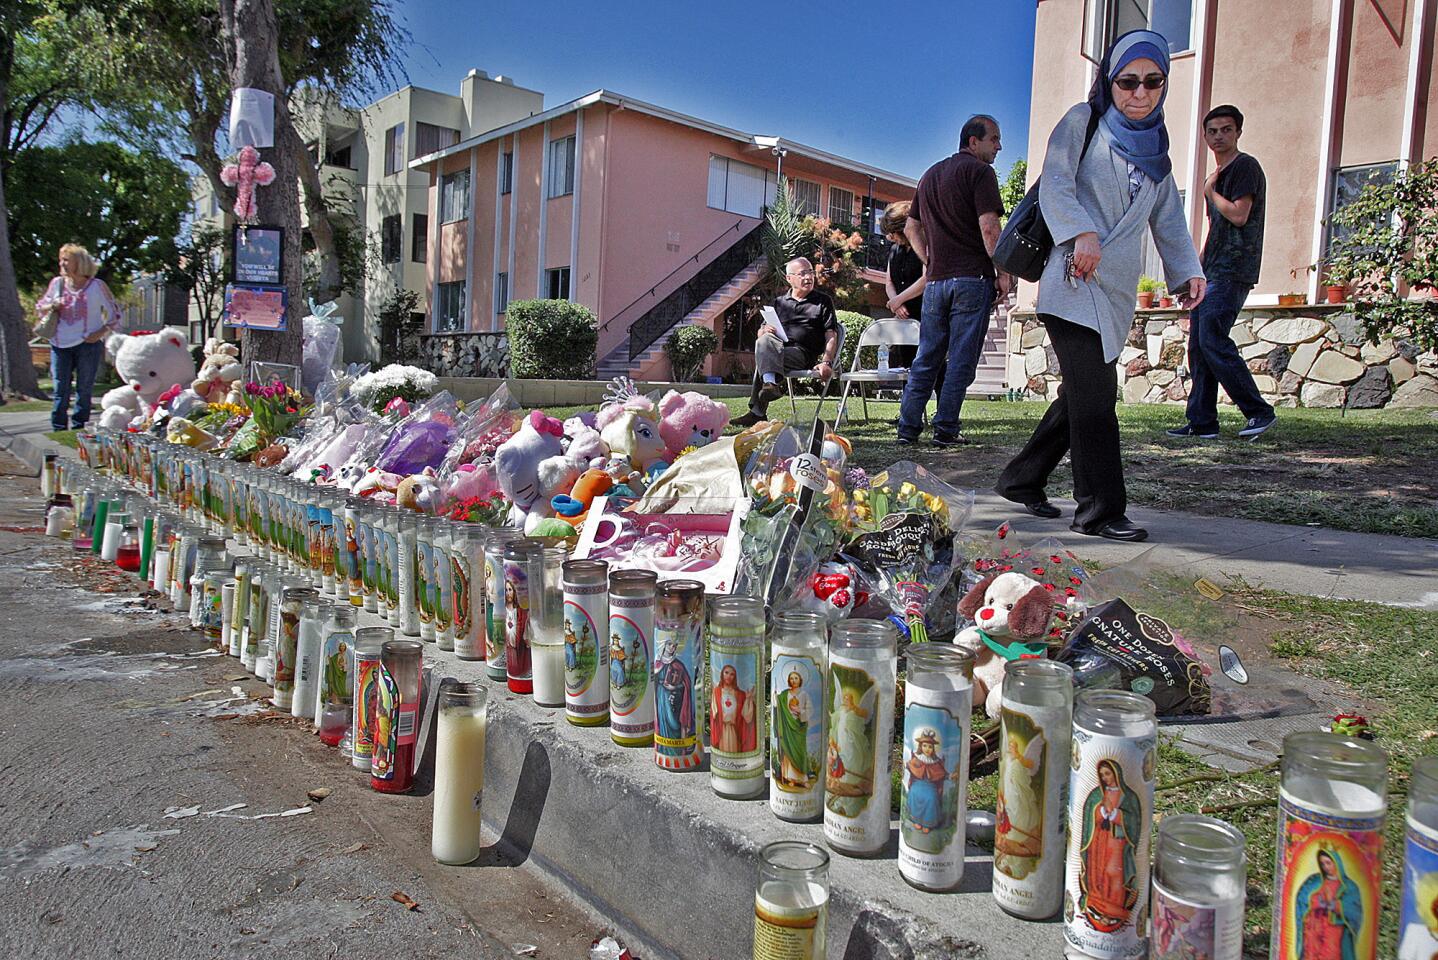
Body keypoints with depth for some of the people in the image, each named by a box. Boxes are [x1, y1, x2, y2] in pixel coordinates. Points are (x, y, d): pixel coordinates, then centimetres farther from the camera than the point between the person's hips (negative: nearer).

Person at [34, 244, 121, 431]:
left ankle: (78, 431, 8)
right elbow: (40, 307, 19)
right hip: (61, 345, 2)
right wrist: (52, 307, -4)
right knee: (60, 390, -1)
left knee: (84, 390, 2)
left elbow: (115, 314, 4)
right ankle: (58, 431, 2)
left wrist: (101, 332, -8)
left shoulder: (97, 286, 0)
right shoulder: (57, 283, 8)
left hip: (88, 345, -2)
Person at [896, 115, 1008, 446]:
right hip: (972, 279, -6)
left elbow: (911, 228, 22)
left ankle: (908, 427, 7)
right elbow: (988, 227, -14)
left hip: (936, 279, 6)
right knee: (961, 359, -2)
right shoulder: (979, 171, -4)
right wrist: (1002, 272, -9)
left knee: (927, 357, 9)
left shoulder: (930, 174, 20)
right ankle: (946, 429, -2)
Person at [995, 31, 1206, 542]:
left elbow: (1169, 219, 21)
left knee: (1083, 394, 8)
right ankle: (1101, 509, -6)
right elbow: (1055, 185, -7)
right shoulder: (1083, 122, 5)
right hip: (1075, 284, -7)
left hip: (1117, 290, 7)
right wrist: (1082, 233, -23)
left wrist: (1188, 271, 6)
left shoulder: (1156, 147, 23)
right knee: (1096, 394, -12)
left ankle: (1022, 480, 21)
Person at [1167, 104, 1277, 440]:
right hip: (1211, 272, 9)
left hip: (1232, 272, -9)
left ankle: (1259, 411, -10)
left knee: (1212, 341, -17)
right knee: (1198, 346, 4)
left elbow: (1239, 216, -17)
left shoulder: (1245, 167, -5)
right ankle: (1201, 422, 6)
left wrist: (1209, 191, -3)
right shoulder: (1218, 175, 23)